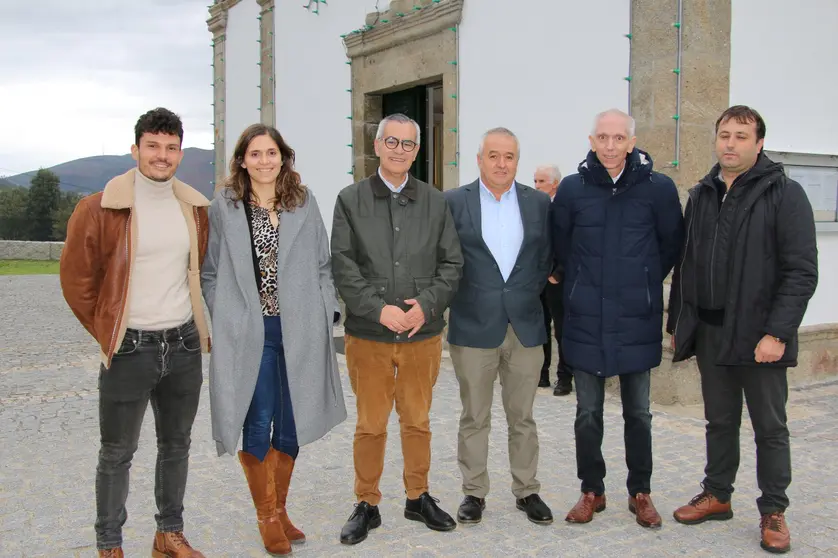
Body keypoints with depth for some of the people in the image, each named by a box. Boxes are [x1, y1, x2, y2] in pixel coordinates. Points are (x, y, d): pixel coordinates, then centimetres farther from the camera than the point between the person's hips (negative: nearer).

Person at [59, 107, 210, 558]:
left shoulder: (195, 208, 5)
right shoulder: (99, 210, -10)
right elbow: (77, 281, -4)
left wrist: (198, 325, 12)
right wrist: (108, 335, -1)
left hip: (184, 345, 5)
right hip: (129, 350, -4)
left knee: (176, 445, 15)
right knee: (117, 453, 6)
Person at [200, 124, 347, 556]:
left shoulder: (304, 202, 7)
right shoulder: (224, 206, 1)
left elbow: (323, 265, 10)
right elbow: (210, 271, 5)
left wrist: (327, 311, 1)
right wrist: (226, 320, -4)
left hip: (299, 331, 2)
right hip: (248, 334, -2)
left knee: (290, 426, 10)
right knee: (257, 426, 1)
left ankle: (279, 510, 29)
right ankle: (266, 516, 20)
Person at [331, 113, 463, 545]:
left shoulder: (435, 202, 7)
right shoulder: (350, 200, 2)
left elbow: (452, 263, 4)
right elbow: (342, 266, -5)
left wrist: (426, 305, -11)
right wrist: (379, 309, -15)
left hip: (424, 333, 2)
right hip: (368, 334, -2)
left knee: (418, 421, 14)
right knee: (370, 424, 7)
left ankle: (418, 497, 30)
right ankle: (367, 505, 22)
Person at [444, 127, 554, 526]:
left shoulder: (539, 203, 6)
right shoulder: (453, 202, -2)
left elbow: (548, 258, 12)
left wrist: (529, 294, 7)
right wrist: (462, 297, 0)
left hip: (526, 325, 2)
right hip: (473, 327, -2)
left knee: (522, 417, 11)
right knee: (474, 418, 7)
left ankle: (527, 491, 24)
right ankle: (474, 492, 21)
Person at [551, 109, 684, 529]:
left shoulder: (658, 188, -5)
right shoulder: (572, 188, -2)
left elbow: (672, 243, 7)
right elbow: (559, 244, 12)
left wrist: (646, 281, 9)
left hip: (637, 319, -1)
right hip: (586, 319, 1)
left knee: (638, 412, 11)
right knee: (588, 412, 9)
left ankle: (640, 492, 26)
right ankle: (592, 490, 24)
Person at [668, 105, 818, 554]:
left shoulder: (785, 194, -7)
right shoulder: (702, 195, 10)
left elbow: (801, 271, -13)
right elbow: (686, 265, 13)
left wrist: (777, 333, -19)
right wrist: (678, 323, 10)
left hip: (759, 335, -5)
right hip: (710, 332, 5)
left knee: (770, 427, 8)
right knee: (720, 421, 17)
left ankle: (773, 512, 21)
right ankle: (716, 496, 30)